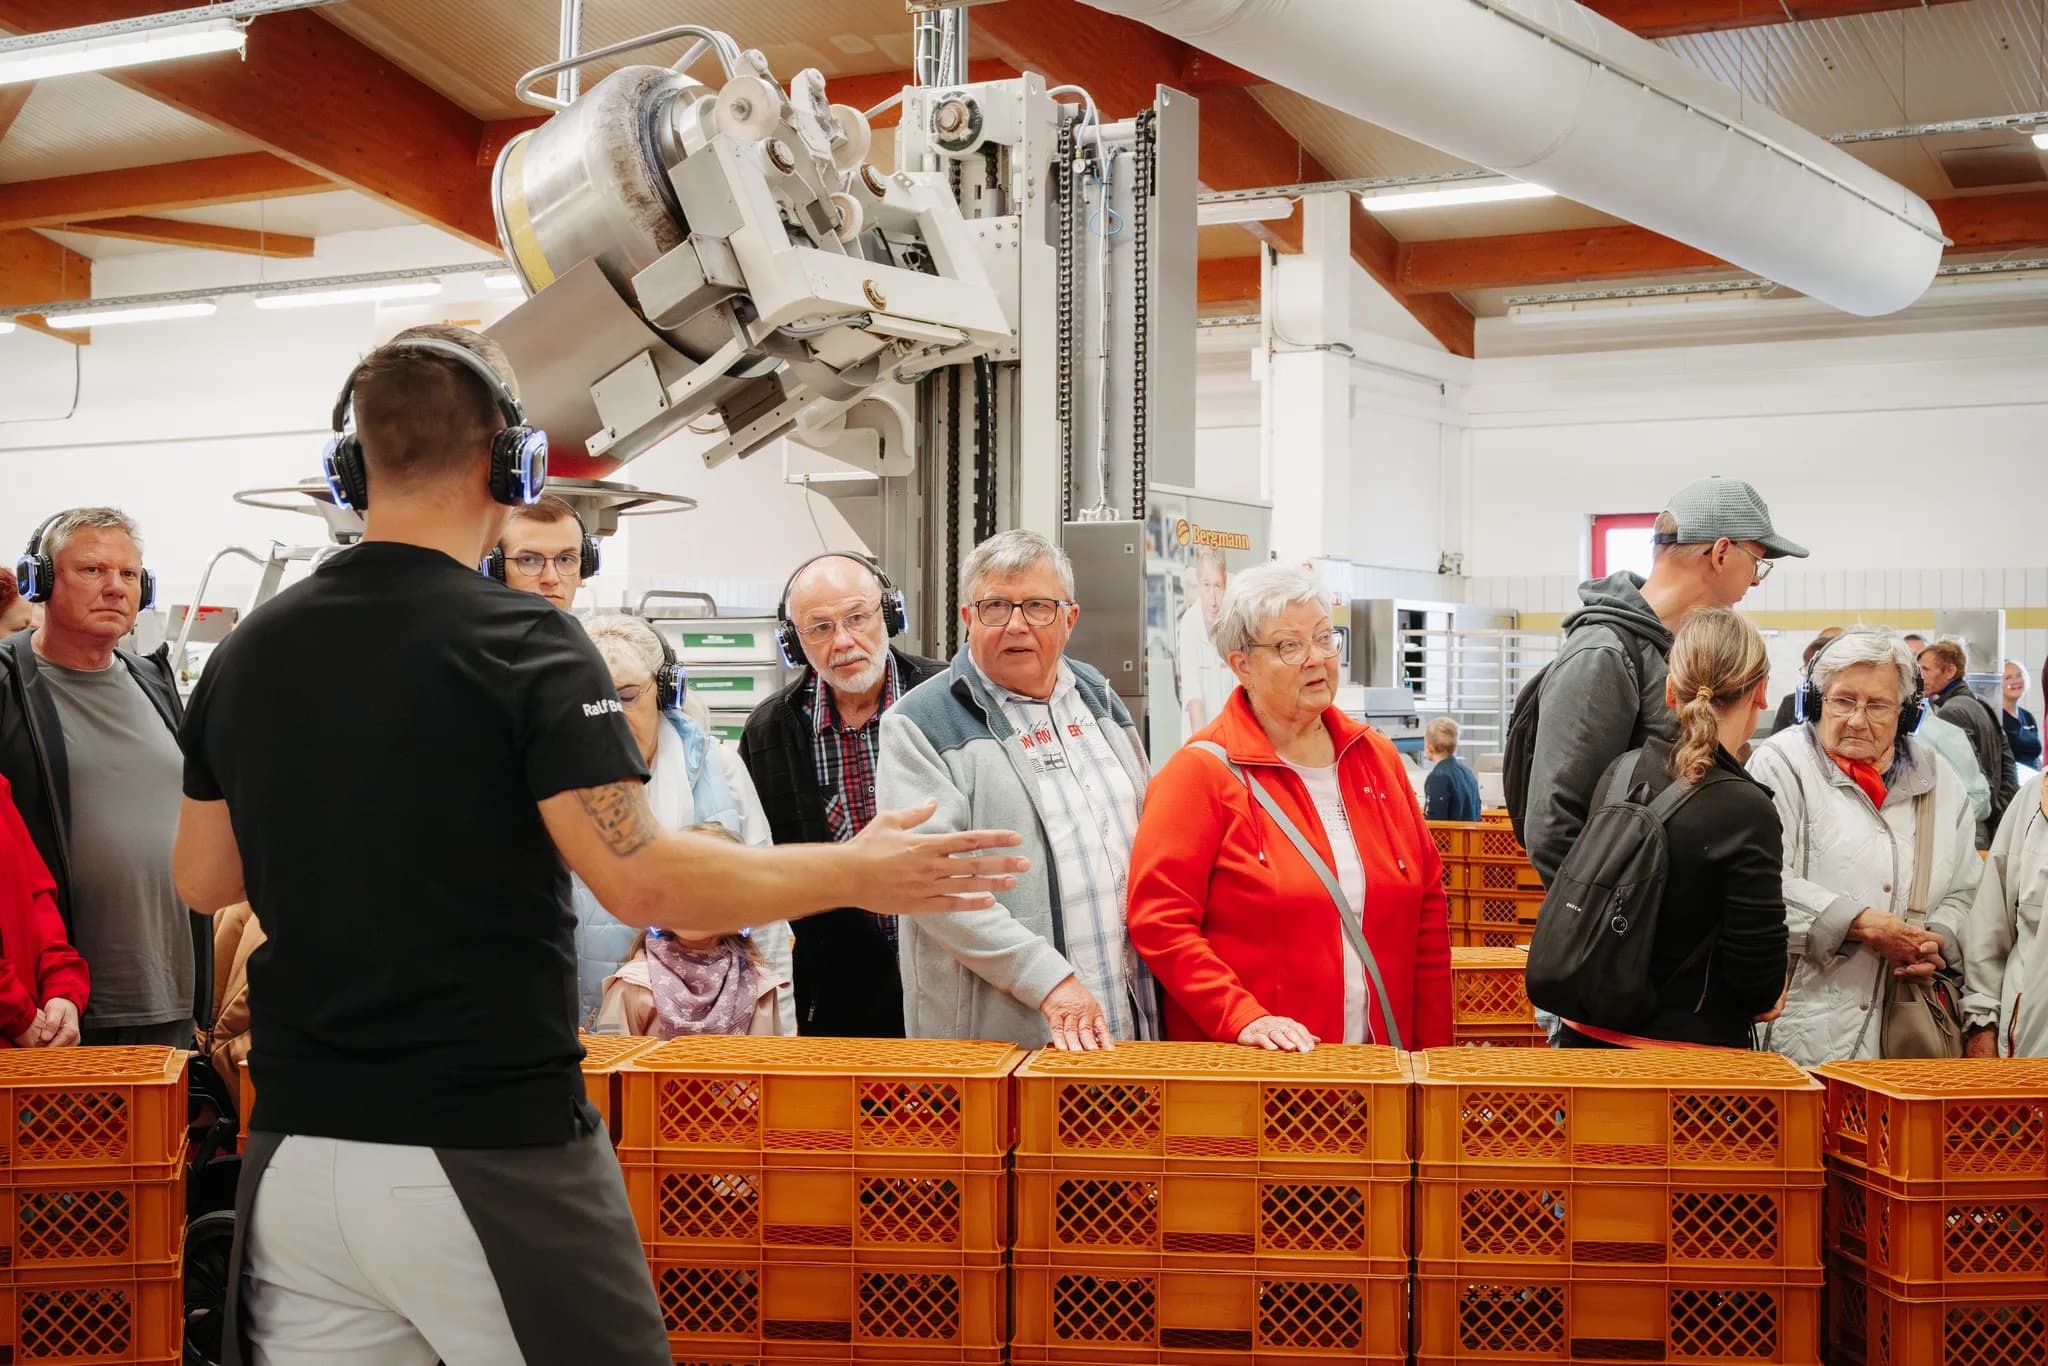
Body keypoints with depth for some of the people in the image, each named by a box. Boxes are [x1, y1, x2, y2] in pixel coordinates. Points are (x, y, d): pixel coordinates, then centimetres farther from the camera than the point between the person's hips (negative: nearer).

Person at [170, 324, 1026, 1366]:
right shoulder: (521, 642, -13)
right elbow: (641, 880, -20)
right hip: (489, 1157, -5)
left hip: (296, 1152, 6)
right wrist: (860, 873, -9)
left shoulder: (247, 651, 4)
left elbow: (202, 877, 15)